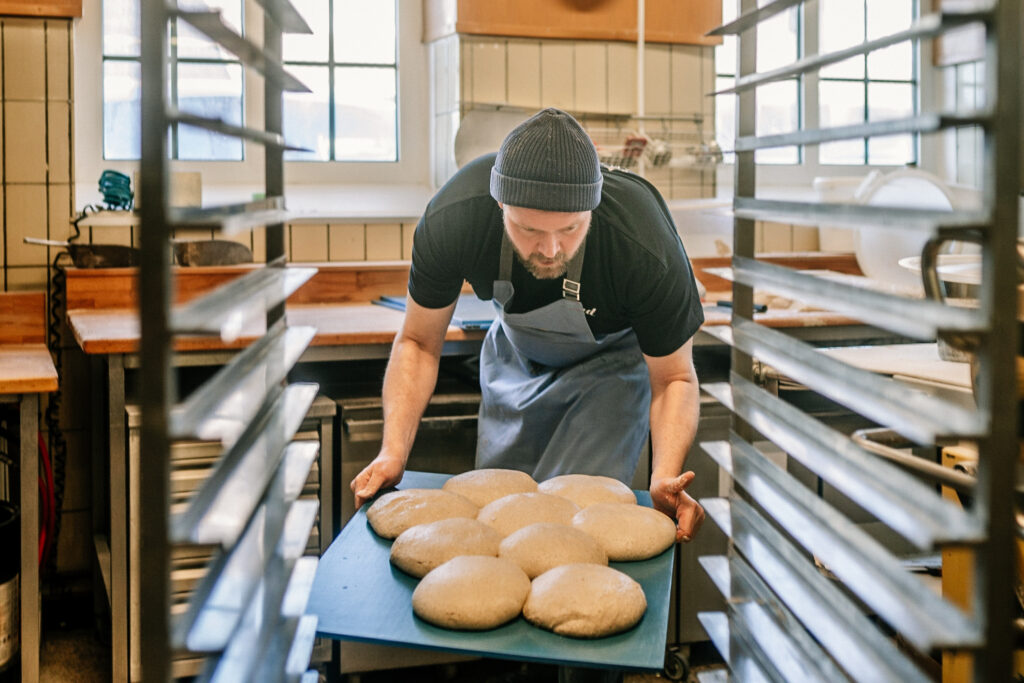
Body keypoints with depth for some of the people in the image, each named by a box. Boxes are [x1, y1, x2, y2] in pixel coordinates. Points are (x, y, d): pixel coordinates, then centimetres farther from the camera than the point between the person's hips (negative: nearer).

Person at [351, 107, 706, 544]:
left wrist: (665, 478, -41)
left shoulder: (647, 250, -39)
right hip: (516, 356, 3)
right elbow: (418, 344, -17)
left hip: (612, 358, -2)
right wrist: (393, 452, -32)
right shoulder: (452, 218, -33)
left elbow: (674, 377, -22)